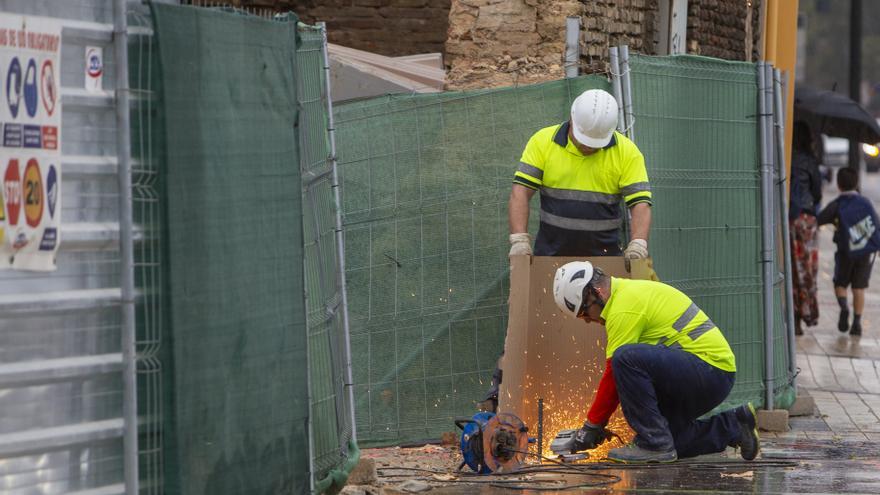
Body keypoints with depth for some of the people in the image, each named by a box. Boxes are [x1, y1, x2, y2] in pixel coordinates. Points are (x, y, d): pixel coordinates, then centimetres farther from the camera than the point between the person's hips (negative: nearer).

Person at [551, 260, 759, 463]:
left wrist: (592, 425, -5)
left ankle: (654, 444, -19)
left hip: (710, 369, -11)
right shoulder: (629, 291, 16)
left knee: (626, 358, -28)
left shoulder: (624, 308, -16)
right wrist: (597, 422, 18)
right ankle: (733, 427, 18)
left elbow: (614, 372, -15)